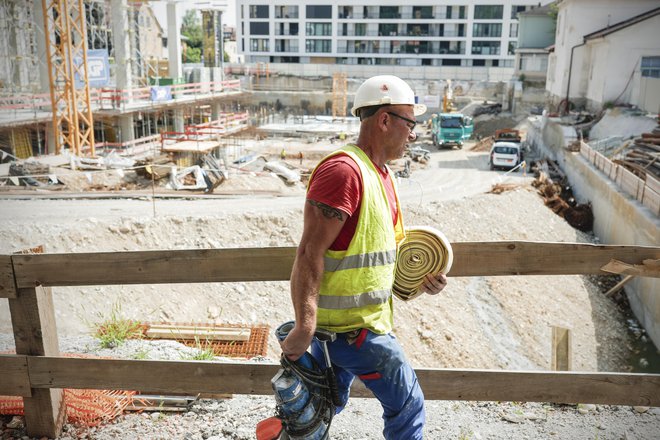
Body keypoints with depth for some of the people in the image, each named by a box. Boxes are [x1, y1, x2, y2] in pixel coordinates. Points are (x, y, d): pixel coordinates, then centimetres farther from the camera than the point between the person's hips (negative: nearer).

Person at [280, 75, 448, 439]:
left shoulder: (382, 174, 11)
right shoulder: (343, 170, -21)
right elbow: (309, 254, -25)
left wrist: (419, 276, 6)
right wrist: (305, 327, -27)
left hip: (344, 321, 10)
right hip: (354, 326, -10)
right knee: (407, 407, 4)